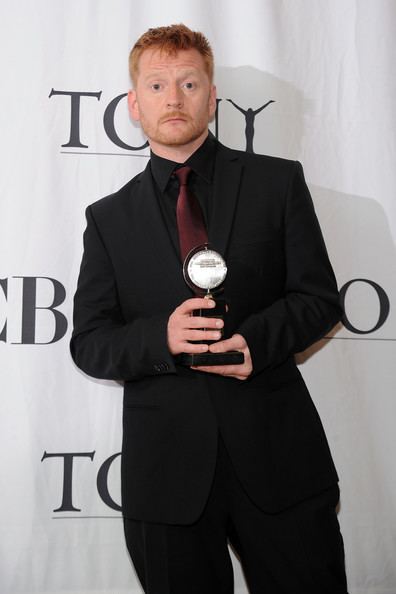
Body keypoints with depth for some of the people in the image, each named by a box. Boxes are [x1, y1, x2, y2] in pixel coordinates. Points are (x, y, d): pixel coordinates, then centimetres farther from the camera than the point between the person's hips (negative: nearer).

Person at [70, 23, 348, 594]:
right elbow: (88, 342, 4)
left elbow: (319, 297, 3)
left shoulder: (277, 182, 6)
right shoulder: (109, 217, 9)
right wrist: (162, 338, -16)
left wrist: (255, 340, -16)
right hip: (167, 468, 1)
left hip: (277, 454, 0)